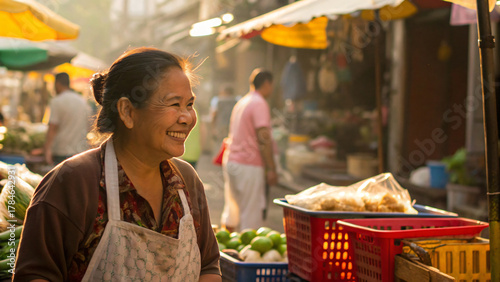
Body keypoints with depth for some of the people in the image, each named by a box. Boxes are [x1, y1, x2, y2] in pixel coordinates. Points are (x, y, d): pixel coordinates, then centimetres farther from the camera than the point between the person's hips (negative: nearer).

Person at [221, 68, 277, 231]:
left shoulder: (241, 103, 17)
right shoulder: (259, 104, -10)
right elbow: (263, 139, -18)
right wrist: (271, 169, -17)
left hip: (230, 161, 9)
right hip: (249, 165, -9)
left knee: (231, 212, 16)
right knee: (251, 216, -5)